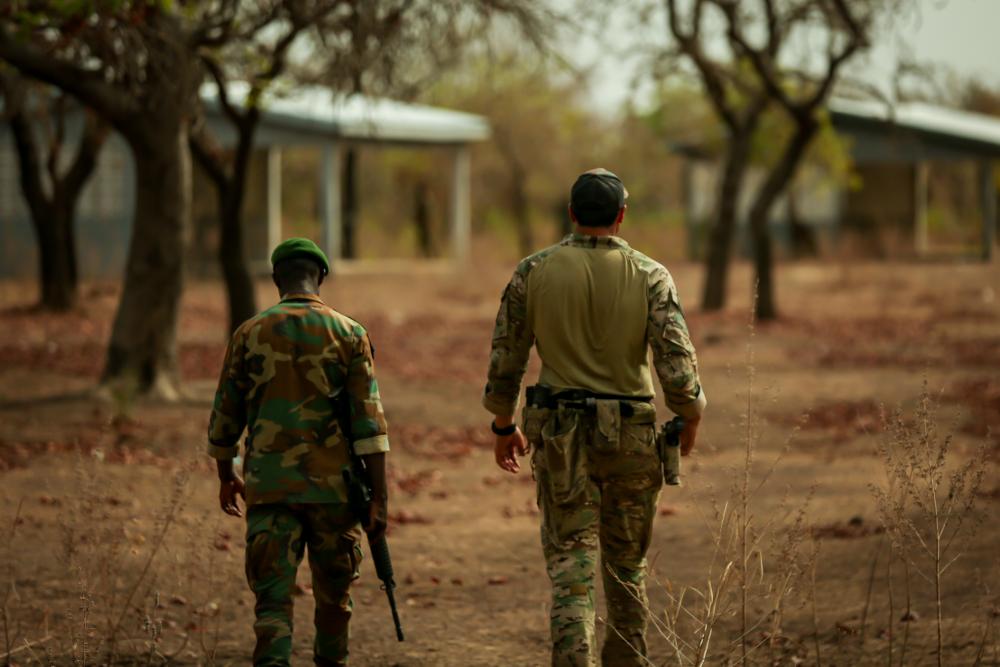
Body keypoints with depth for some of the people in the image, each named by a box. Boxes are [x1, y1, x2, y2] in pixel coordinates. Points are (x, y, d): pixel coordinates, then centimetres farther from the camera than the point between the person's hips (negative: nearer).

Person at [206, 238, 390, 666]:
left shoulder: (250, 334, 2)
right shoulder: (348, 334, -2)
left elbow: (225, 417, 8)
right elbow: (369, 422, -8)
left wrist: (226, 477, 24)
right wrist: (380, 498, -7)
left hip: (268, 487, 0)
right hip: (332, 487, 0)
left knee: (272, 598, -2)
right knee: (333, 594, 17)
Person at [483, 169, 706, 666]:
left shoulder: (533, 272, -2)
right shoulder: (649, 276, -6)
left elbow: (504, 356, 2)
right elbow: (677, 361, -11)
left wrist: (503, 425, 14)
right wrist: (690, 416, 7)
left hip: (559, 435, 0)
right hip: (630, 436, 0)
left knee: (570, 560, 1)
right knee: (627, 563, 15)